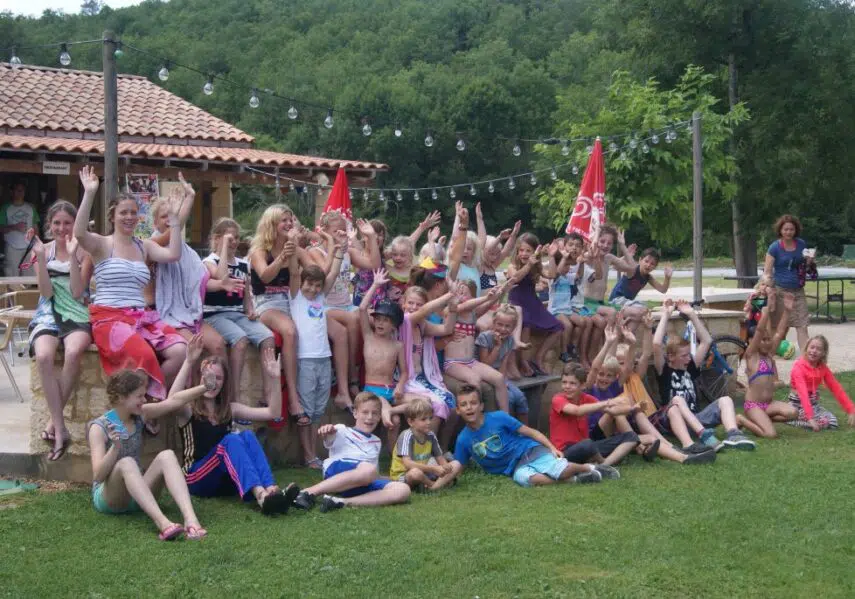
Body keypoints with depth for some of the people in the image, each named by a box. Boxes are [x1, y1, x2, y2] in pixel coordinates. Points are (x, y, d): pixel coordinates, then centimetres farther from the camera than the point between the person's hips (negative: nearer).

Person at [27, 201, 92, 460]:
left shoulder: (85, 251, 5)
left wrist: (72, 255, -13)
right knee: (43, 356, -33)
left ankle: (54, 420, -21)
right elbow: (47, 292, -1)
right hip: (48, 315, 1)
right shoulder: (44, 249, 10)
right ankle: (61, 429, -29)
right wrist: (40, 256, -9)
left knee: (73, 352, -36)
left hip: (77, 316, -1)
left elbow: (77, 293, -7)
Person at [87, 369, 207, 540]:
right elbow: (98, 475, -20)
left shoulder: (139, 415, 5)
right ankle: (161, 522, -55)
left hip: (138, 495, 5)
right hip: (107, 497, -5)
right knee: (126, 463, -35)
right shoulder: (100, 427, -12)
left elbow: (173, 401, 6)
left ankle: (190, 518, -43)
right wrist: (115, 447, -33)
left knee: (166, 456, -21)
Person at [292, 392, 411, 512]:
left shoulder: (376, 442, 34)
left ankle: (343, 502, -35)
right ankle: (307, 492, -39)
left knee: (403, 490, -22)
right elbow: (329, 439, -11)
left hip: (362, 486, 5)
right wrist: (327, 431, -32)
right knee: (368, 469, -40)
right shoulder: (343, 431, 15)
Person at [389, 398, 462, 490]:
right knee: (415, 472, -42)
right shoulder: (407, 436, -18)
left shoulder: (431, 436, 2)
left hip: (424, 473, 7)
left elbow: (441, 459, 6)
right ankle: (443, 482, -13)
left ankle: (435, 486, -26)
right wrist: (434, 469, -33)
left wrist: (445, 467, -21)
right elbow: (407, 464, -30)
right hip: (403, 475, -7)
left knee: (456, 465, -4)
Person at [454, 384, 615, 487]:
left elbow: (530, 431, -3)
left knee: (561, 470, -29)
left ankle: (589, 468, 4)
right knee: (523, 478, -37)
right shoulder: (463, 440, 2)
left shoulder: (498, 418, -7)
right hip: (516, 467, 1)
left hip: (530, 450, -1)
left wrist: (552, 448, -12)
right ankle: (573, 480, -21)